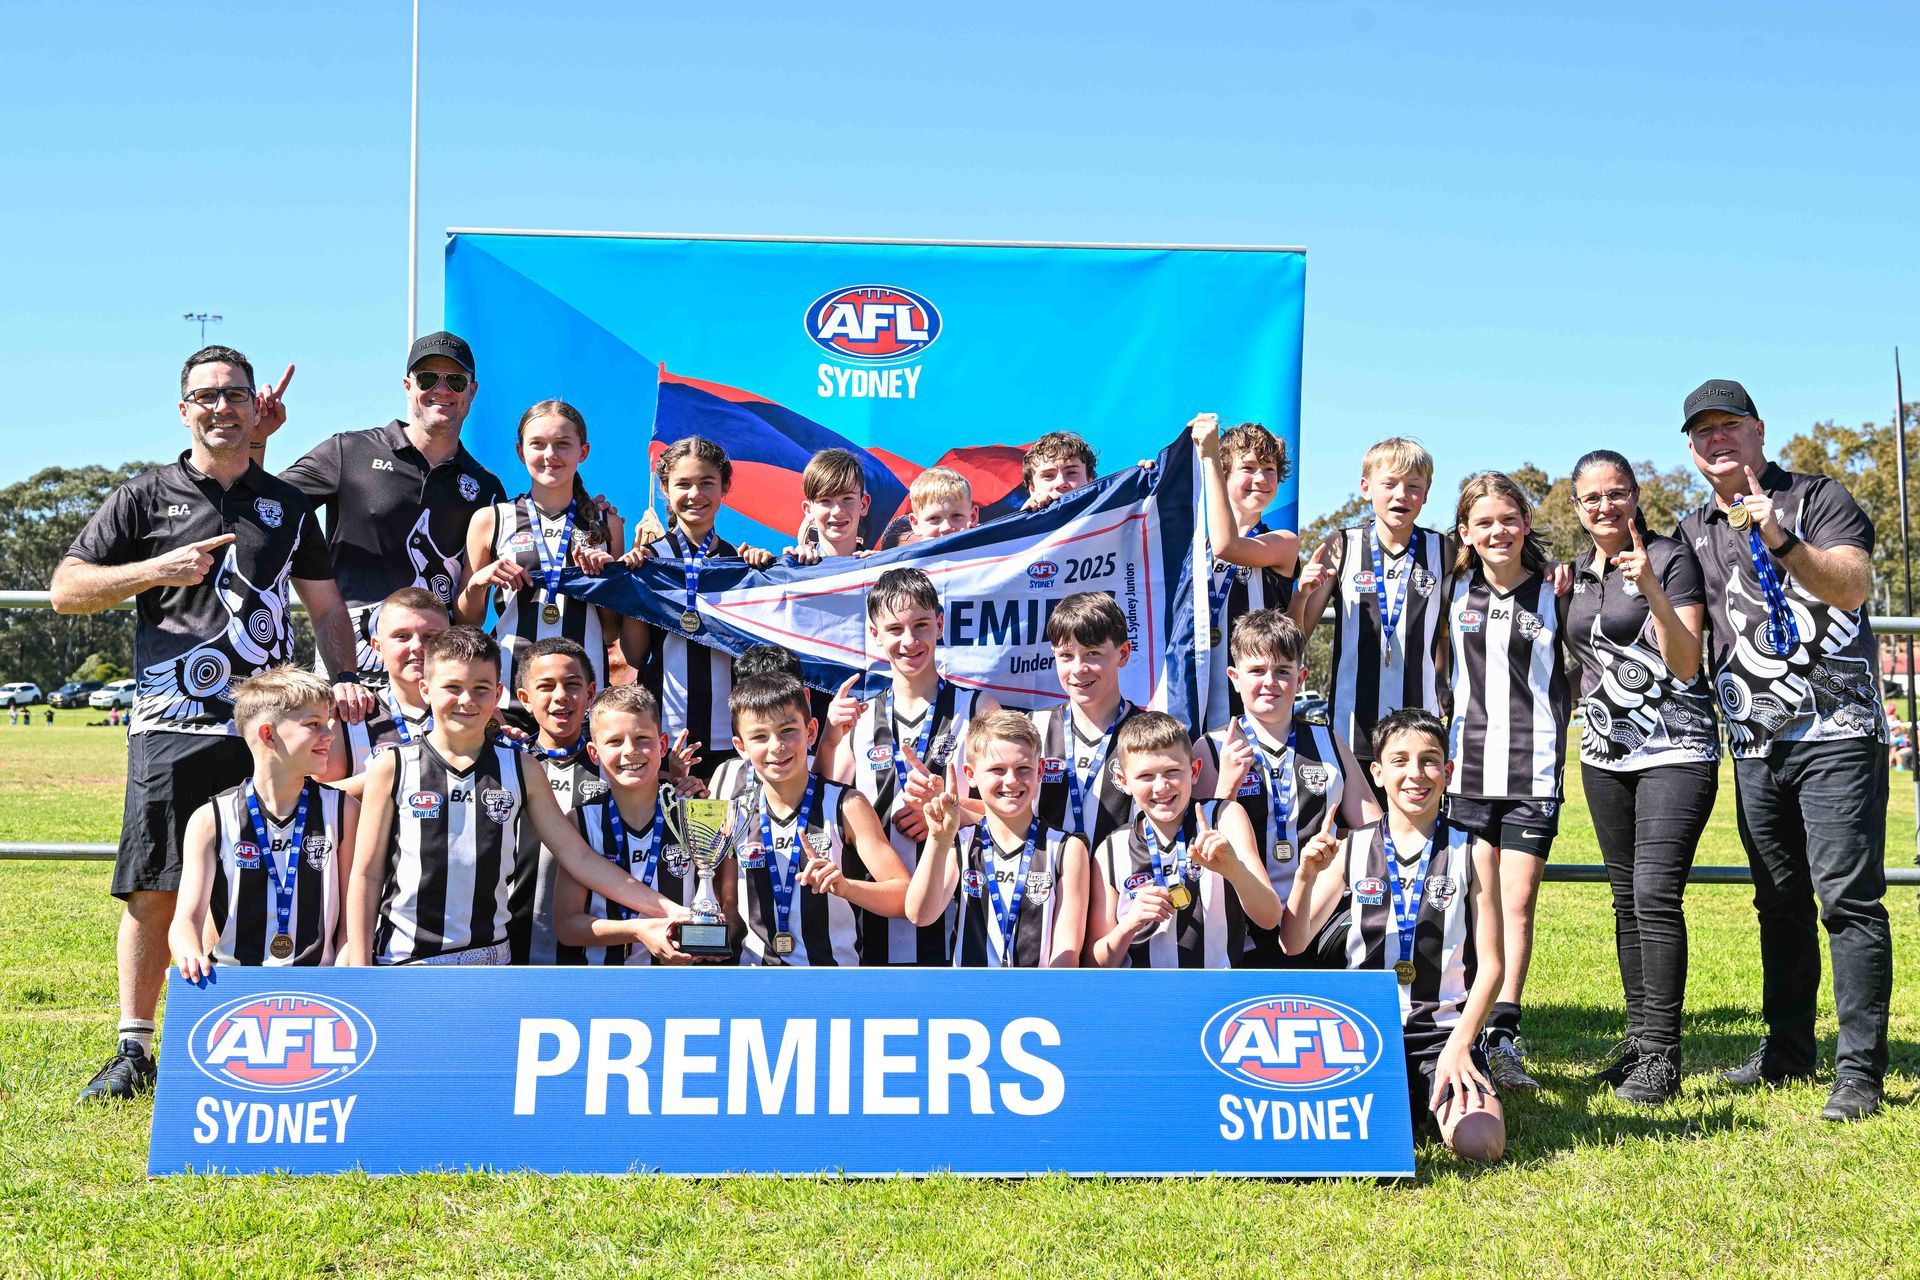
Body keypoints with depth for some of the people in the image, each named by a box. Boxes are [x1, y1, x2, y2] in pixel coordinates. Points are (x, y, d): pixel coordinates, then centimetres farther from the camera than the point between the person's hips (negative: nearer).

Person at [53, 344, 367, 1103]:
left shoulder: (287, 505, 15)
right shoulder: (146, 499, 8)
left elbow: (325, 607, 19)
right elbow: (65, 589, 4)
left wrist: (343, 677, 3)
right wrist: (155, 569, -10)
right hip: (172, 726, -1)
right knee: (153, 890, -1)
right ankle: (135, 1049, 9)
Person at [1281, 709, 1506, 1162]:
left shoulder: (1472, 852, 2)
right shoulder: (1352, 849, 6)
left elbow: (1490, 964, 0)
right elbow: (1293, 945, 5)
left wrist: (1459, 1044, -13)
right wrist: (1307, 874, -12)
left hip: (1446, 1028, -1)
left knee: (1480, 1144, -26)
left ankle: (1437, 1101, 9)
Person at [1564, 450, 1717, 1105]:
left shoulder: (1670, 558, -7)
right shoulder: (1577, 572, 12)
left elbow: (1686, 663, -15)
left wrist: (1652, 590, -27)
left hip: (1674, 749, -7)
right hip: (1605, 755, 7)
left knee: (1655, 892, -15)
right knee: (1626, 899, 9)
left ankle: (1661, 1056, -12)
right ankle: (1638, 1042, 17)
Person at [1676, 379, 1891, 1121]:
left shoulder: (1817, 500, 0)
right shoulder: (1693, 533, 14)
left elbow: (1853, 587, -16)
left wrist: (1781, 542, -28)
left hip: (1836, 733, -5)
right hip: (1756, 746, 5)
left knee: (1849, 898, -9)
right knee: (1780, 903, 12)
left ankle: (1860, 1069, -6)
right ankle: (1786, 1051, 21)